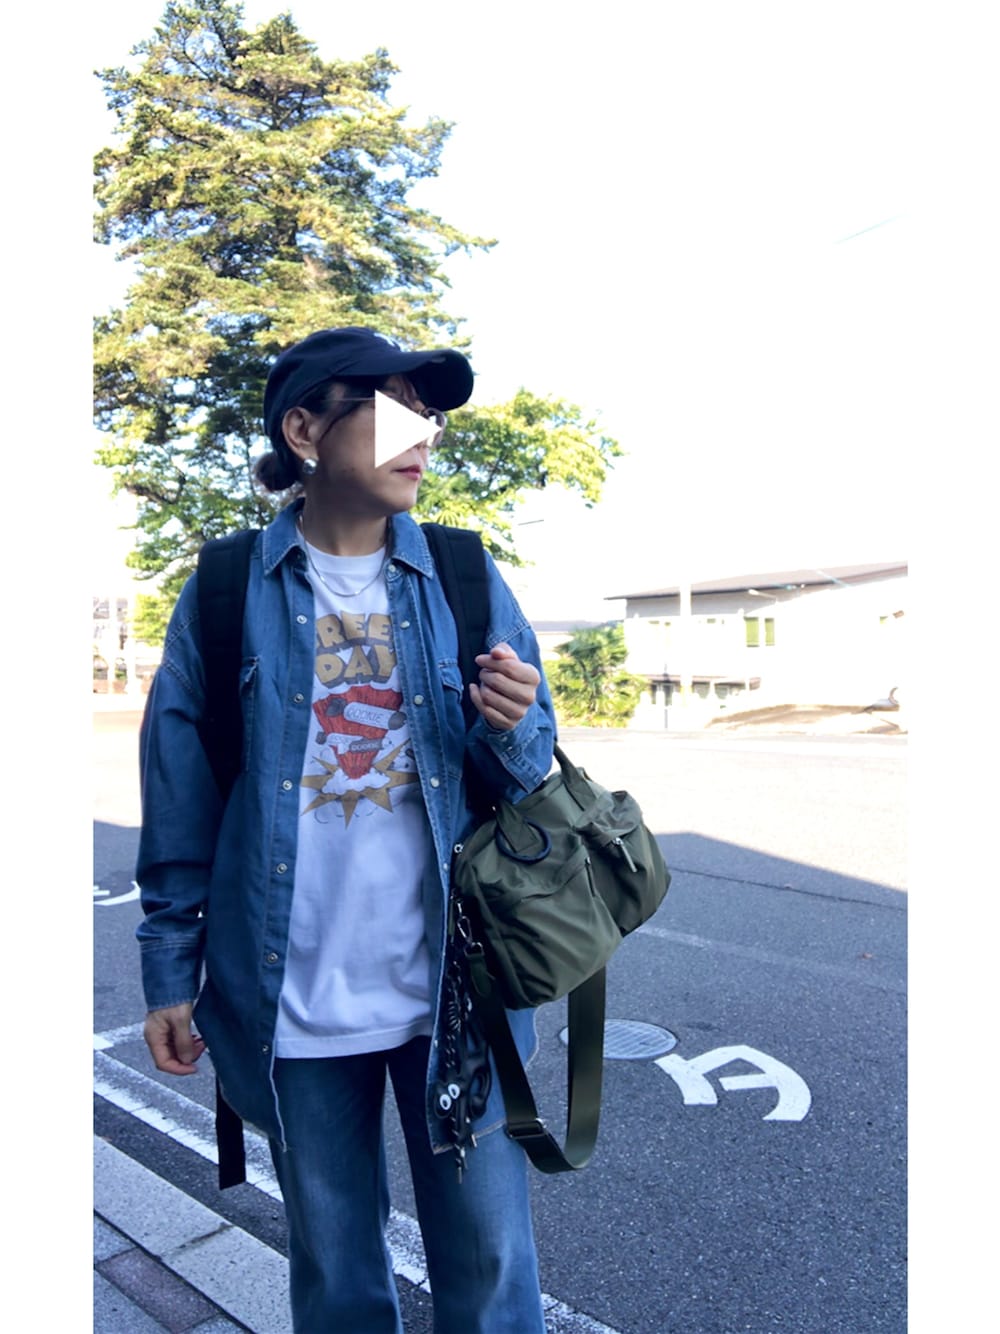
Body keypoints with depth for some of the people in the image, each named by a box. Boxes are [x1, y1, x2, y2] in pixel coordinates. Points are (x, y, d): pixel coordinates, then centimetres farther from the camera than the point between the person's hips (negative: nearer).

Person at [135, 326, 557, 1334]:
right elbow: (179, 798, 0)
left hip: (453, 986, 1)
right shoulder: (228, 591, -4)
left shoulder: (465, 580, 0)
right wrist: (168, 973, 1)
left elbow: (531, 780, 2)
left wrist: (513, 729, -20)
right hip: (293, 996, 0)